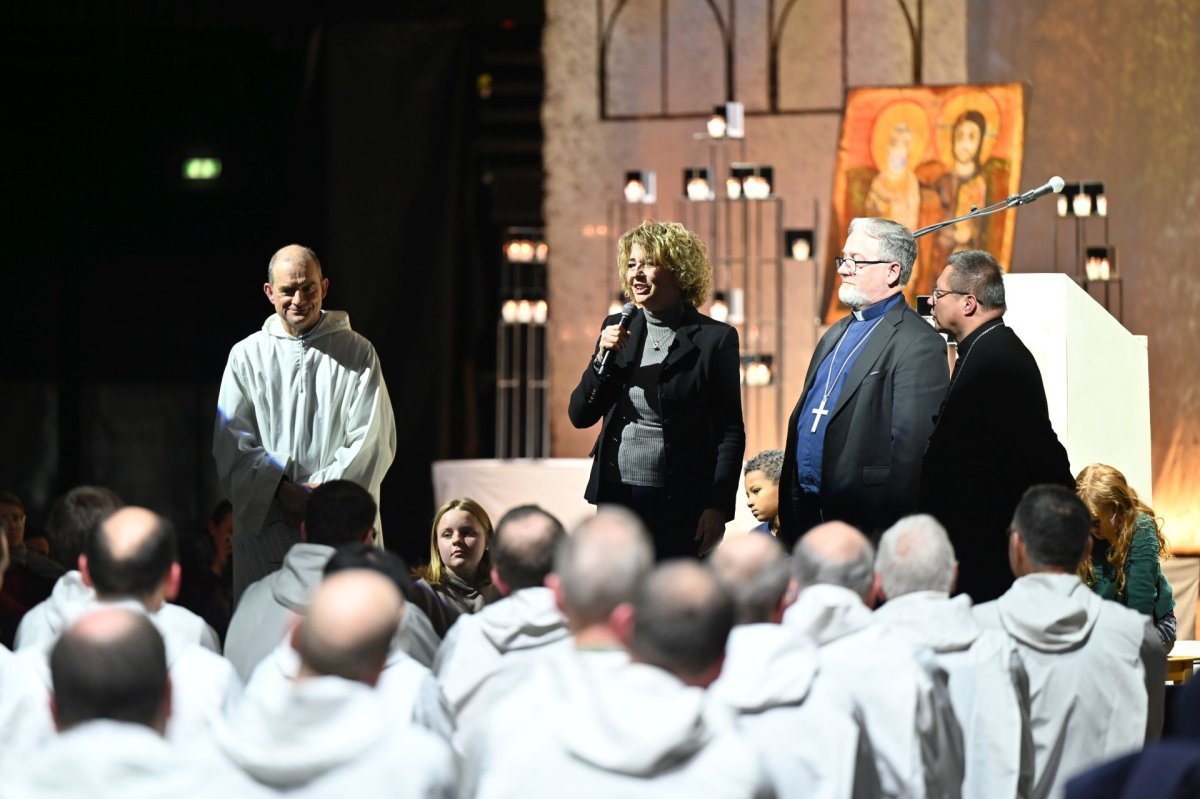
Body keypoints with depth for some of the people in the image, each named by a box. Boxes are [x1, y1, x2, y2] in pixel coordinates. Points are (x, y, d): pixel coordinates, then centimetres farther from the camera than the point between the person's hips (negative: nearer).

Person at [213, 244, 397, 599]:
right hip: (266, 526, 1)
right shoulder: (247, 355, 10)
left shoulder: (358, 353, 8)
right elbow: (232, 444, 3)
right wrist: (282, 491, -11)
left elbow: (373, 440, 1)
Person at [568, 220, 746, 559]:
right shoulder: (618, 330, 10)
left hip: (681, 504, -4)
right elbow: (580, 416, 10)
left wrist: (718, 507, -11)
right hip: (617, 498, 4)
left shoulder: (715, 339, -3)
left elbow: (731, 432, -3)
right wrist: (604, 357, -6)